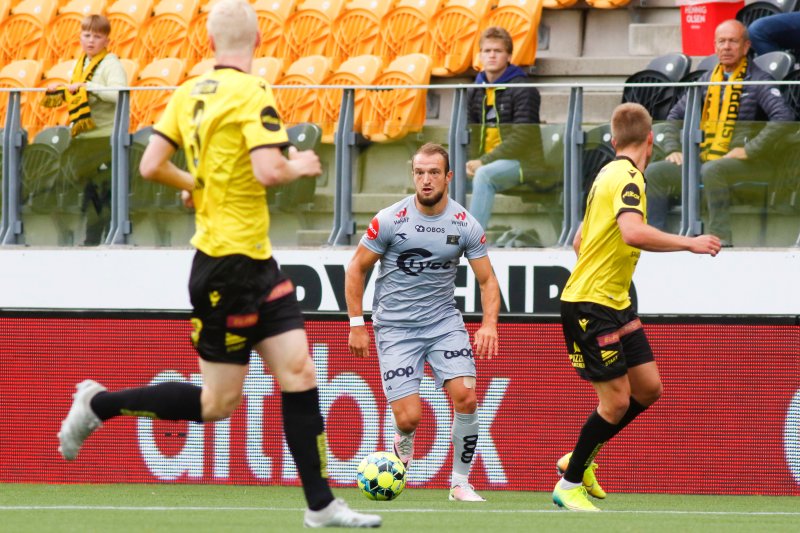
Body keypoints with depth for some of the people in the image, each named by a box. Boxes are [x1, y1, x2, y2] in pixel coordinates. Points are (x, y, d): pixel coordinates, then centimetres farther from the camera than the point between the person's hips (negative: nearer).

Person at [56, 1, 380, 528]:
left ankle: (321, 504, 5)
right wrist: (299, 166, -6)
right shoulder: (253, 94, -17)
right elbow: (268, 171, -27)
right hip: (230, 263, -8)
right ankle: (98, 404, 12)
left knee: (299, 373, 5)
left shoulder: (189, 93, 5)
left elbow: (151, 166, 6)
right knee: (216, 404, 0)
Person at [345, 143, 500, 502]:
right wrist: (357, 324, -4)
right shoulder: (389, 220, -9)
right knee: (409, 418, -12)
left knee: (466, 398, -18)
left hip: (445, 323, 2)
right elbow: (356, 269, 1)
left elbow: (487, 280, 3)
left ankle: (460, 483, 0)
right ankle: (402, 447, 27)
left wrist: (489, 323, -14)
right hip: (395, 327, -2)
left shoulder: (465, 225, -3)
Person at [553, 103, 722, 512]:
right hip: (589, 305, -10)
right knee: (616, 401, -7)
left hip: (615, 305, 10)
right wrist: (688, 243, -26)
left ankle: (581, 460, 22)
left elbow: (580, 241, 22)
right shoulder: (627, 177, -17)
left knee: (648, 388, 9)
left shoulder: (610, 175, 13)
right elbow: (633, 232, -34)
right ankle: (569, 486, 6)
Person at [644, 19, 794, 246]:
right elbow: (676, 114, 26)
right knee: (655, 173, -8)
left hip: (745, 165, -7)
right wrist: (672, 149, 9)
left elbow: (784, 117, -18)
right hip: (705, 160, 7)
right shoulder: (707, 80, 17)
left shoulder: (758, 80, -3)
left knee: (712, 170, -38)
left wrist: (750, 150, -21)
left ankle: (720, 239, -35)